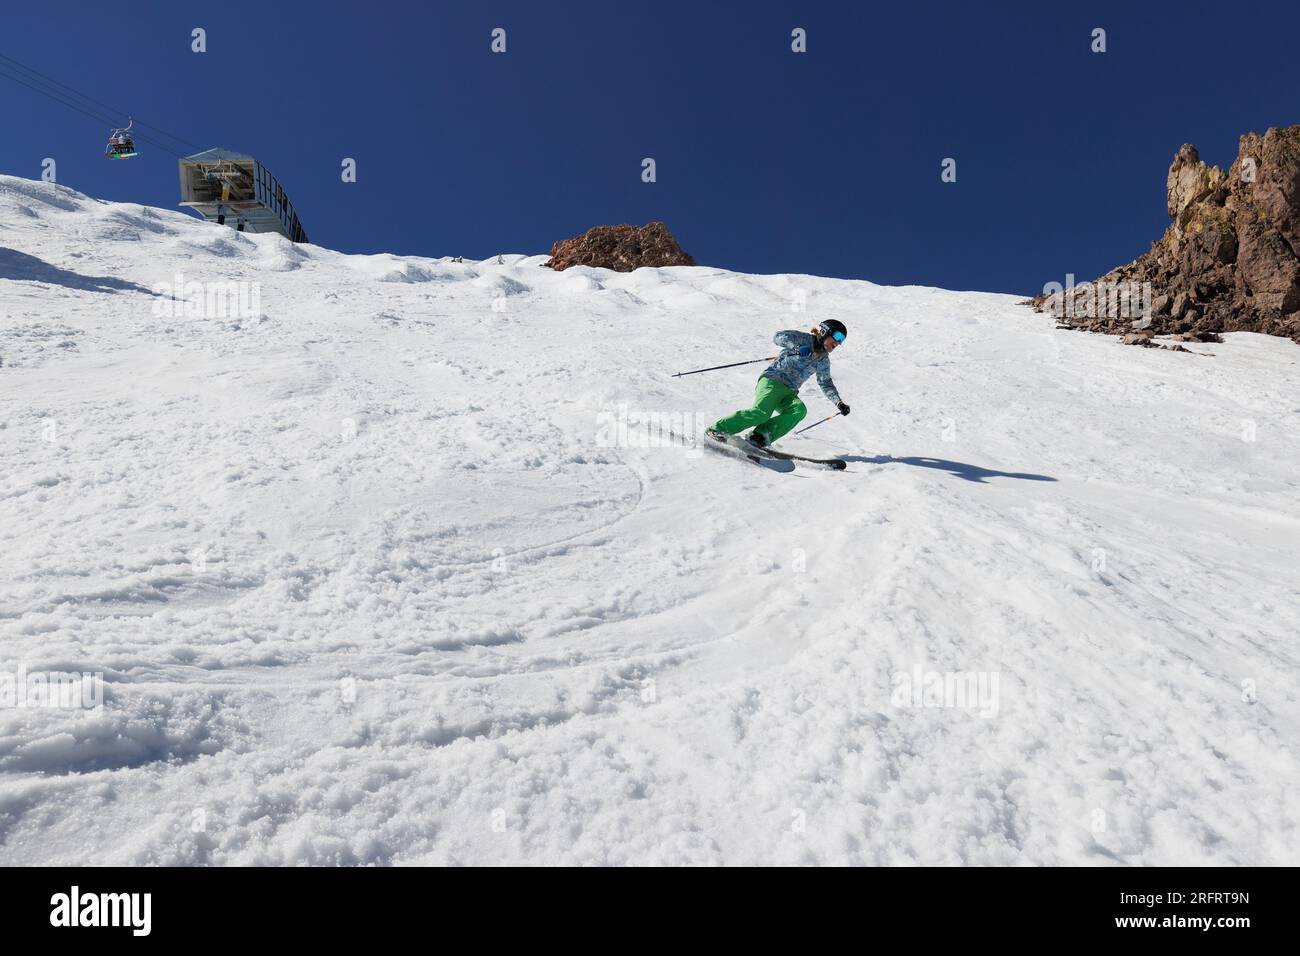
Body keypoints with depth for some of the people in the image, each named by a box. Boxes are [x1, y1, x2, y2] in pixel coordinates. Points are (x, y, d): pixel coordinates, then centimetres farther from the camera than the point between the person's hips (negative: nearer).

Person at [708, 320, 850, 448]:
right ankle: (716, 429, -21)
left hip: (789, 392, 6)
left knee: (800, 409, -29)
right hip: (772, 380, -6)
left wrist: (839, 403, 25)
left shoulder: (823, 360, 20)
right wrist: (795, 347, -31)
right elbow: (778, 337, -13)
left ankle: (761, 435, -38)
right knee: (761, 412, -31)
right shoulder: (805, 339, 0)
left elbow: (826, 383, 33)